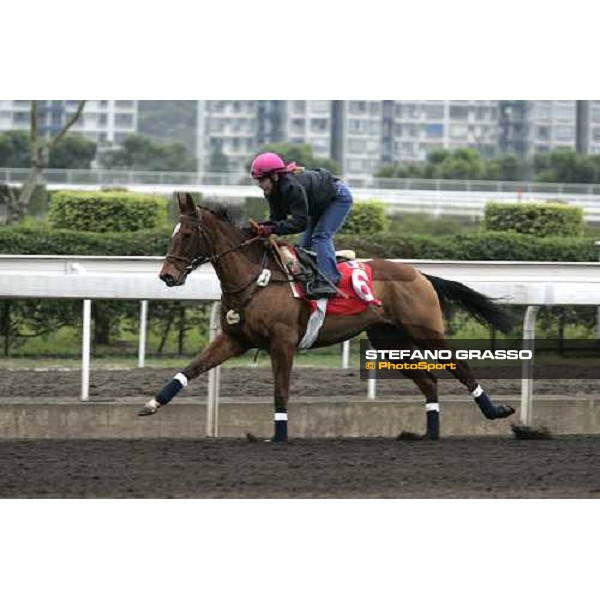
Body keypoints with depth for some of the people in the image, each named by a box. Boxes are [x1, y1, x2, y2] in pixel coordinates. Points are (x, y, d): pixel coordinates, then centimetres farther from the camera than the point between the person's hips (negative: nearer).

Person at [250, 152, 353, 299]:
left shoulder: (293, 187, -41)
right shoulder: (272, 191, -12)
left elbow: (300, 222, -42)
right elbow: (277, 219, -7)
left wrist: (273, 229, -48)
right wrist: (260, 227, -26)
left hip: (339, 197, -10)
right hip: (318, 206, 10)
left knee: (320, 236, -24)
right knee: (305, 243, 7)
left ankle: (328, 280, -29)